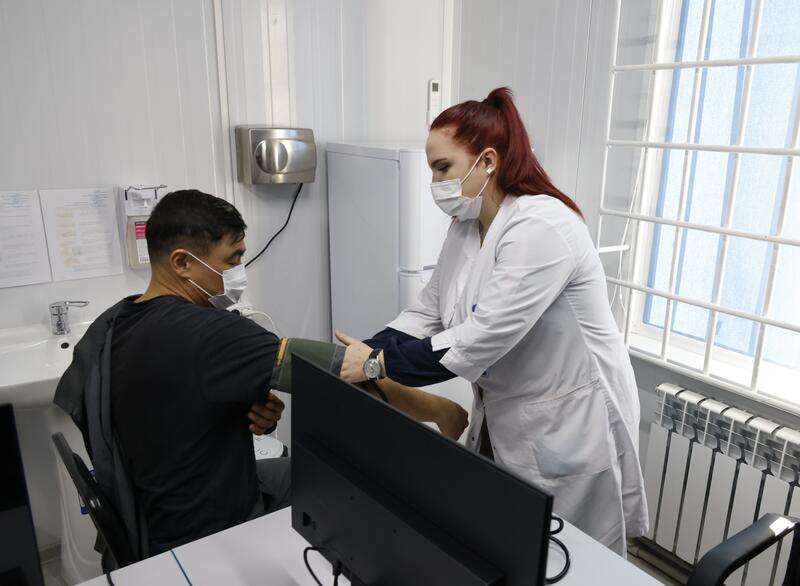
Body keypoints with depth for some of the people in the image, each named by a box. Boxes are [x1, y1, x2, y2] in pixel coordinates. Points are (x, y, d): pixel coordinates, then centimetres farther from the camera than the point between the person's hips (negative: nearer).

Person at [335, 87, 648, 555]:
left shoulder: (541, 227, -26)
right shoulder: (466, 228, 2)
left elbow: (482, 339, -29)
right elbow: (427, 313, 2)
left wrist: (380, 364, -23)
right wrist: (363, 353, -12)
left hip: (568, 428, -8)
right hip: (502, 421, 8)